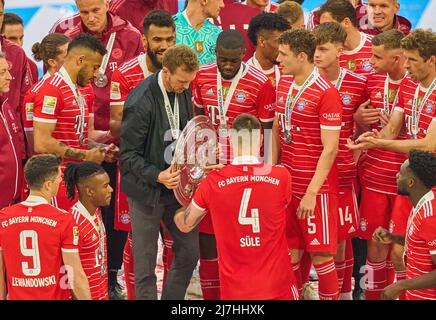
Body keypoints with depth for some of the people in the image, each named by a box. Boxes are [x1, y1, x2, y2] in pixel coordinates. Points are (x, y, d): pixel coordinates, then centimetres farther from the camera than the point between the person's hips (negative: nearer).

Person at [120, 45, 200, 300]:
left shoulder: (184, 90, 0)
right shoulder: (140, 102, -22)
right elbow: (128, 154, -17)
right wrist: (157, 176, -28)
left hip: (177, 185, 7)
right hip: (148, 191, -7)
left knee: (189, 252, 11)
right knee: (146, 264, 2)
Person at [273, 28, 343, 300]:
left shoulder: (327, 93, -15)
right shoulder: (284, 83, 8)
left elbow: (330, 149, -17)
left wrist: (312, 192, -18)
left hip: (316, 187, -6)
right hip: (287, 184, 6)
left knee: (321, 255, -1)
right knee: (290, 253, 10)